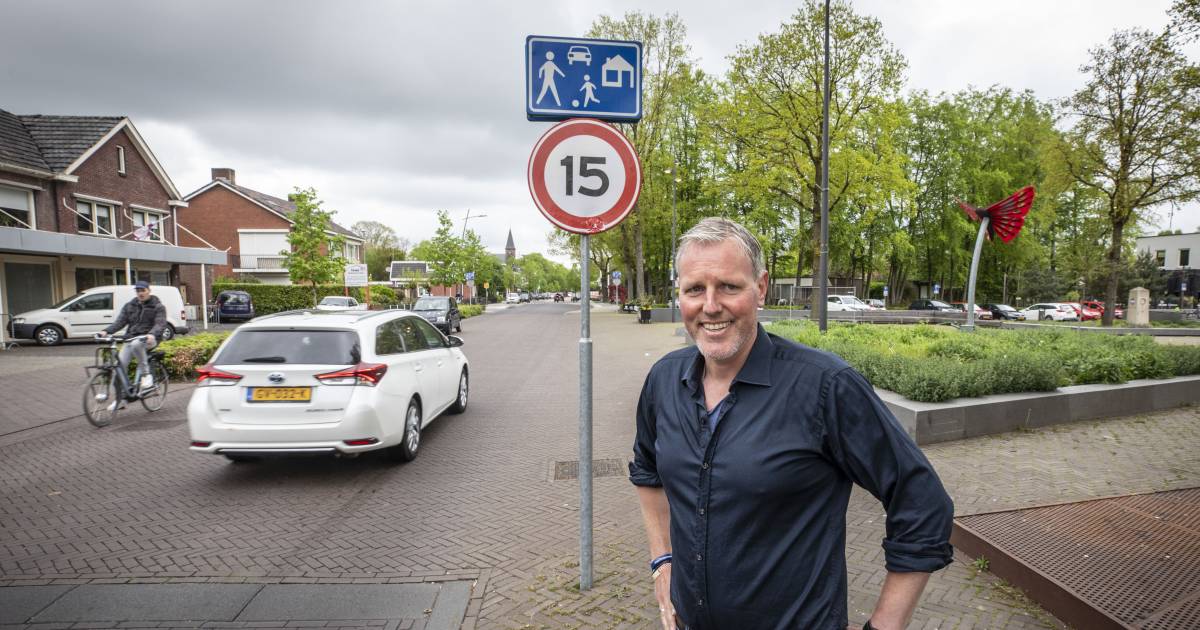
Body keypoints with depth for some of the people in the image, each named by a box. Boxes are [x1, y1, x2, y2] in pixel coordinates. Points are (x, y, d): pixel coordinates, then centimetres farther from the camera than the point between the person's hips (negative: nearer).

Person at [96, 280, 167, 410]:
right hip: (131, 339, 5)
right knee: (120, 365, -9)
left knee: (136, 344, -39)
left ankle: (146, 375, -24)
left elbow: (160, 324, -13)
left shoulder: (157, 306, 1)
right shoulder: (129, 306, 15)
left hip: (148, 339, -5)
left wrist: (152, 334, -33)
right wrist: (106, 331, -13)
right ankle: (120, 399, 3)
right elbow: (120, 322, 6)